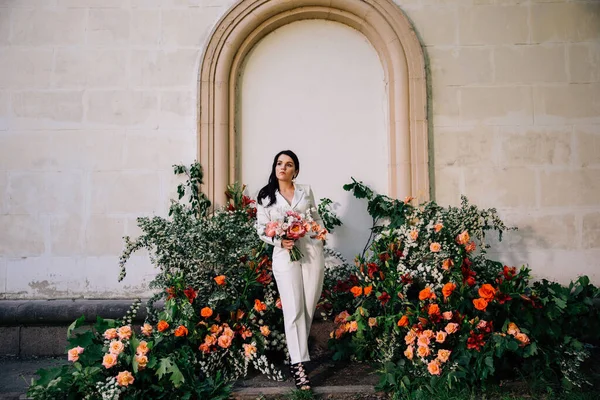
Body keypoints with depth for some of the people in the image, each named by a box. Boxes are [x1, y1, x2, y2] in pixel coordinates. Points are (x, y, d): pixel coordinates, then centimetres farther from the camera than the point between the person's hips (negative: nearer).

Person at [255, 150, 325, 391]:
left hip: (312, 252, 3)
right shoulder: (265, 196, 6)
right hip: (285, 255, -2)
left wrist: (318, 240, -2)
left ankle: (298, 351, 25)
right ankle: (298, 365, -3)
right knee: (293, 310, -7)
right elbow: (261, 228, 3)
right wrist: (279, 241, -14)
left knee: (309, 308, 6)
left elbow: (317, 220, 16)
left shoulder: (306, 191, 12)